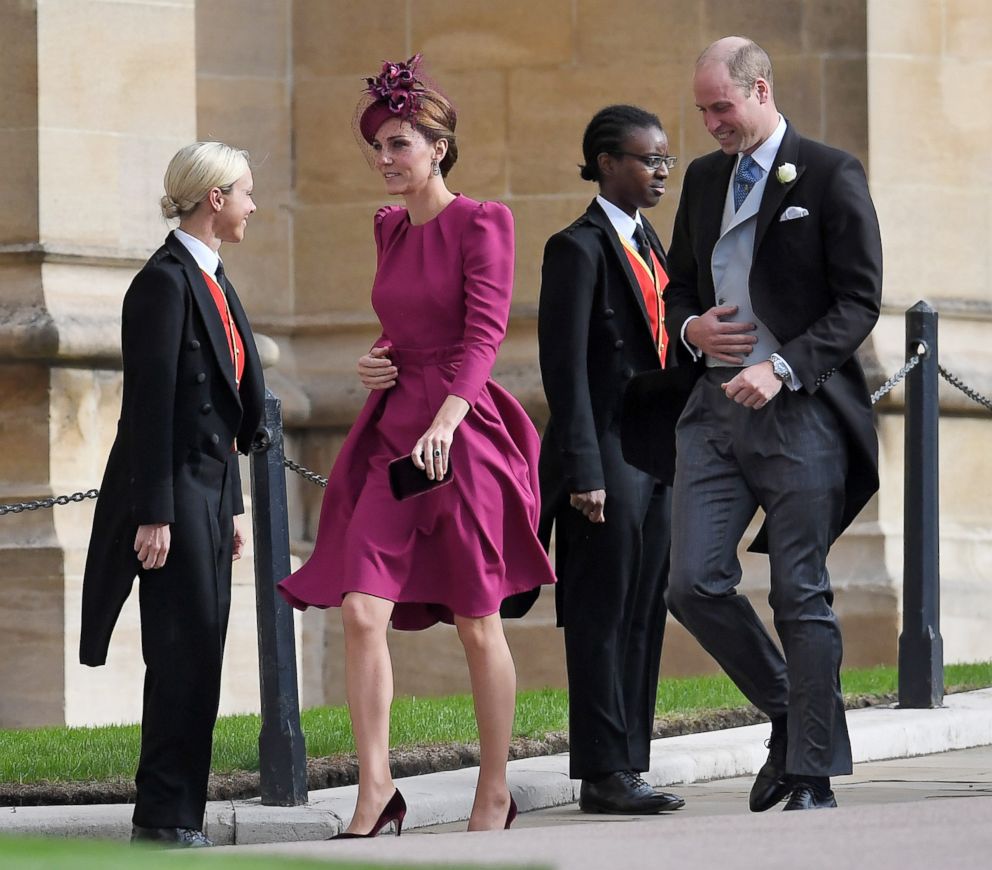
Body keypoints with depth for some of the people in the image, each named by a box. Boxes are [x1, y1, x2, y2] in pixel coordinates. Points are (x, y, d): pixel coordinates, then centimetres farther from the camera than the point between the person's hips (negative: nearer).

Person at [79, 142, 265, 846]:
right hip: (172, 491, -9)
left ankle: (177, 818, 11)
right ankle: (165, 820, -6)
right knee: (184, 655, -9)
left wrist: (231, 507, 20)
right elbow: (150, 404, -18)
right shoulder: (165, 281, -14)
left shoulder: (213, 281, 16)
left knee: (198, 658, 8)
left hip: (208, 491, 9)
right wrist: (152, 515, -20)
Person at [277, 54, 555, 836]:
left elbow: (484, 331, -17)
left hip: (462, 430, -6)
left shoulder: (480, 224, -5)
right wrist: (375, 363, 8)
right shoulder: (390, 229, 15)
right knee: (360, 611, -10)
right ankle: (375, 789, -9)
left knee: (477, 622, 3)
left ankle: (495, 792, 15)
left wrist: (444, 422, -30)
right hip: (391, 430, 6)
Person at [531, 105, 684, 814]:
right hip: (606, 457, -8)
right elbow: (565, 368, -15)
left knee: (643, 619, 9)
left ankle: (626, 768, 14)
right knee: (603, 620, -5)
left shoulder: (648, 243, 16)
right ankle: (603, 774, -3)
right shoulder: (580, 249, -10)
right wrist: (583, 474, -20)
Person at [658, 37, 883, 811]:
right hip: (716, 406, 6)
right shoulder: (704, 179, 15)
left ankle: (815, 776, 4)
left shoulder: (831, 176, -4)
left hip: (799, 409, -6)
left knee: (801, 596, -3)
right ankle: (789, 714, 18)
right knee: (695, 584, -4)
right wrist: (691, 328, 1)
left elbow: (860, 299, -7)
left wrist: (782, 367, -19)